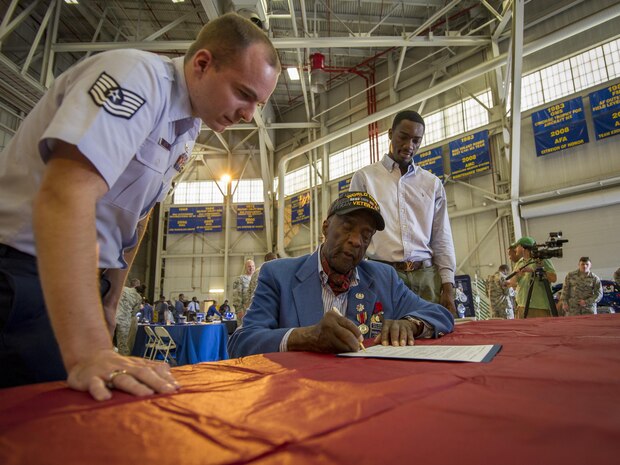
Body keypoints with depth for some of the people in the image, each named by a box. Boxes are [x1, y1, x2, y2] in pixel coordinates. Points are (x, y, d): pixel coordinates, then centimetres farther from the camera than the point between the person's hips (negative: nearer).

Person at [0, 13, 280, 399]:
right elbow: (66, 195, -32)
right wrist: (88, 352, -38)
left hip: (85, 278, 8)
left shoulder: (188, 129, 8)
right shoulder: (139, 77, -18)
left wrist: (110, 302, 15)